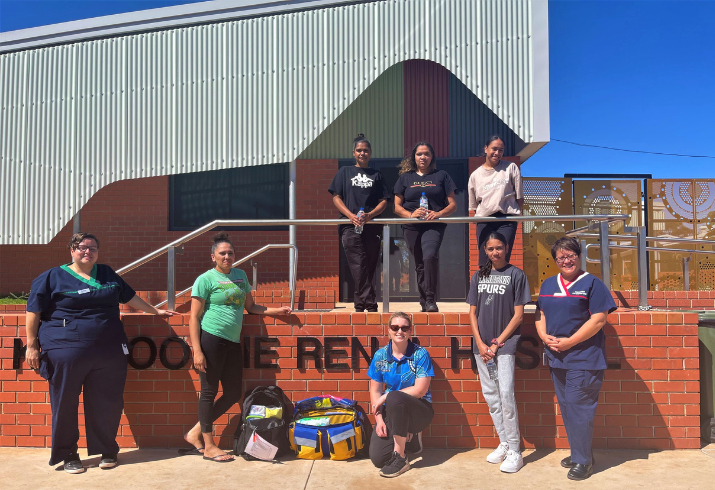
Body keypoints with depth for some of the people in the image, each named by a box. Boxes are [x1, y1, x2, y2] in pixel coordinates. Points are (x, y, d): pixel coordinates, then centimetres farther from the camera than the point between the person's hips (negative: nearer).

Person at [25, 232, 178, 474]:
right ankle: (68, 454, 23)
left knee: (107, 403, 7)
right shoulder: (53, 277, 2)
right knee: (65, 404, 5)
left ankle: (107, 450, 24)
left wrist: (155, 311, 26)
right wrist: (32, 345, -4)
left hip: (108, 352, 3)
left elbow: (130, 297, 23)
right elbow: (34, 311, 0)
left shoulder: (107, 274, 14)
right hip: (66, 352, -3)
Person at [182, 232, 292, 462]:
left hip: (233, 342, 7)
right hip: (211, 339, -7)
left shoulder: (240, 275, 14)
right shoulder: (206, 279, -4)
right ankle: (208, 447, 16)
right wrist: (197, 351, -13)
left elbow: (250, 307, 20)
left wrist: (277, 310, 9)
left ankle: (196, 432, 26)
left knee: (234, 393, 10)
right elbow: (194, 317, -6)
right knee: (209, 391, 3)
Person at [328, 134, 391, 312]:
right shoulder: (345, 172, 14)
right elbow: (336, 198, 7)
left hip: (372, 226, 2)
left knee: (369, 267, 2)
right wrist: (351, 215, -10)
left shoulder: (376, 175, 17)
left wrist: (370, 214, -10)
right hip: (350, 226, -2)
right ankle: (370, 304, -16)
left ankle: (360, 304, 11)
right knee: (359, 267, -13)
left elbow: (384, 201, 10)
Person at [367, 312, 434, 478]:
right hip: (391, 411, 4)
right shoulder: (380, 355, 0)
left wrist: (386, 397, -16)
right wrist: (379, 419, -11)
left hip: (418, 410, -4)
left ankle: (400, 458, -20)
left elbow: (420, 390, -16)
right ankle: (409, 438, 19)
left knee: (394, 398, -37)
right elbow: (375, 391, 2)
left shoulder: (420, 354, -11)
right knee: (377, 457, -14)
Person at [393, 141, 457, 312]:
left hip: (434, 225, -2)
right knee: (420, 264, 5)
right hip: (412, 227, 2)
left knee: (430, 256, -25)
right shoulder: (405, 177, 13)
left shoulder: (441, 176, 11)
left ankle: (430, 300, -19)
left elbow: (453, 204, 7)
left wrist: (439, 213, -13)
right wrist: (410, 214, -11)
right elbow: (397, 206, 9)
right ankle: (424, 303, 16)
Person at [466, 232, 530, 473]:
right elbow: (472, 313, 10)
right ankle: (504, 443, 21)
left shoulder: (516, 275, -1)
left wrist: (496, 343, -9)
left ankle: (515, 451, -1)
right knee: (490, 395, 9)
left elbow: (518, 315, -5)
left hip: (505, 343, -4)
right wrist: (480, 343, -2)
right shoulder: (478, 277, 11)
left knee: (506, 394, -11)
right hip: (482, 345, 5)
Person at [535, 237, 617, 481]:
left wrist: (569, 342, -17)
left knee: (578, 409, -4)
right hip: (556, 359, 7)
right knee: (566, 408, 14)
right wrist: (544, 336, -4)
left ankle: (583, 460, 11)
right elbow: (540, 314, 15)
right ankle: (578, 452, 30)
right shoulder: (548, 284, 12)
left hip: (583, 359, -6)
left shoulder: (592, 284, -6)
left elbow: (598, 319, -13)